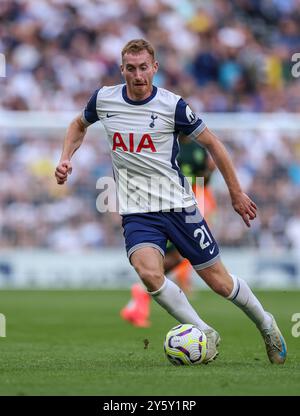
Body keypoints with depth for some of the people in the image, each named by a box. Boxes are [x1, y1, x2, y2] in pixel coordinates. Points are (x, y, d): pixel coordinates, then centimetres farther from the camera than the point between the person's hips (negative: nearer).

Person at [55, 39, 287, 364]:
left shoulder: (172, 105, -9)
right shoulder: (103, 99, -1)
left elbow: (212, 143, 3)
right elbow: (80, 124, 22)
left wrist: (236, 194, 7)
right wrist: (65, 159, 5)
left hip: (178, 206, -1)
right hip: (136, 213, 1)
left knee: (218, 281, 2)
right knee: (148, 272, -28)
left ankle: (266, 325, 32)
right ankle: (204, 334, -9)